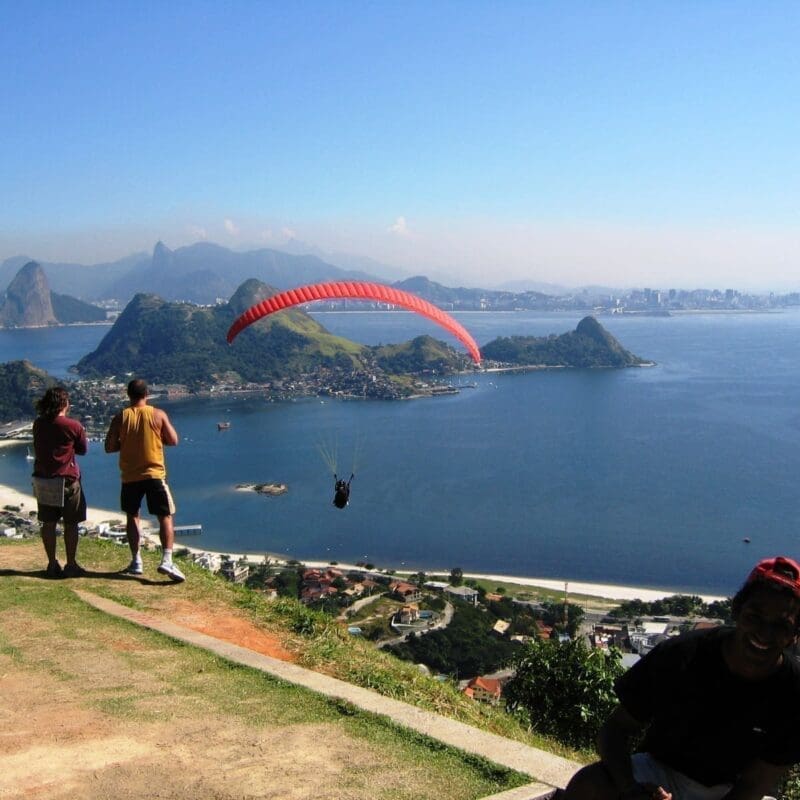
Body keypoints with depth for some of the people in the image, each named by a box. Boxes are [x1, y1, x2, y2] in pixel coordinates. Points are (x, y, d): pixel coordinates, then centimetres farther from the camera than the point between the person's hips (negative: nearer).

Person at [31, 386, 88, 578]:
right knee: (70, 524, 5)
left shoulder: (38, 424, 2)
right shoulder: (73, 426, -12)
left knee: (48, 523, 10)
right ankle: (71, 565, 9)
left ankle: (52, 564, 15)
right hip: (67, 480, -5)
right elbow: (83, 450, 1)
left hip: (42, 479, 5)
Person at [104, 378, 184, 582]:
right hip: (155, 474, -1)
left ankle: (136, 561, 17)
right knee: (165, 518, 2)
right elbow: (173, 441, -1)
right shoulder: (158, 415, -5)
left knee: (132, 516, 18)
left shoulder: (121, 418, -3)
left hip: (130, 476, 2)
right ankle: (166, 560, -13)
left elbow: (109, 447, -1)